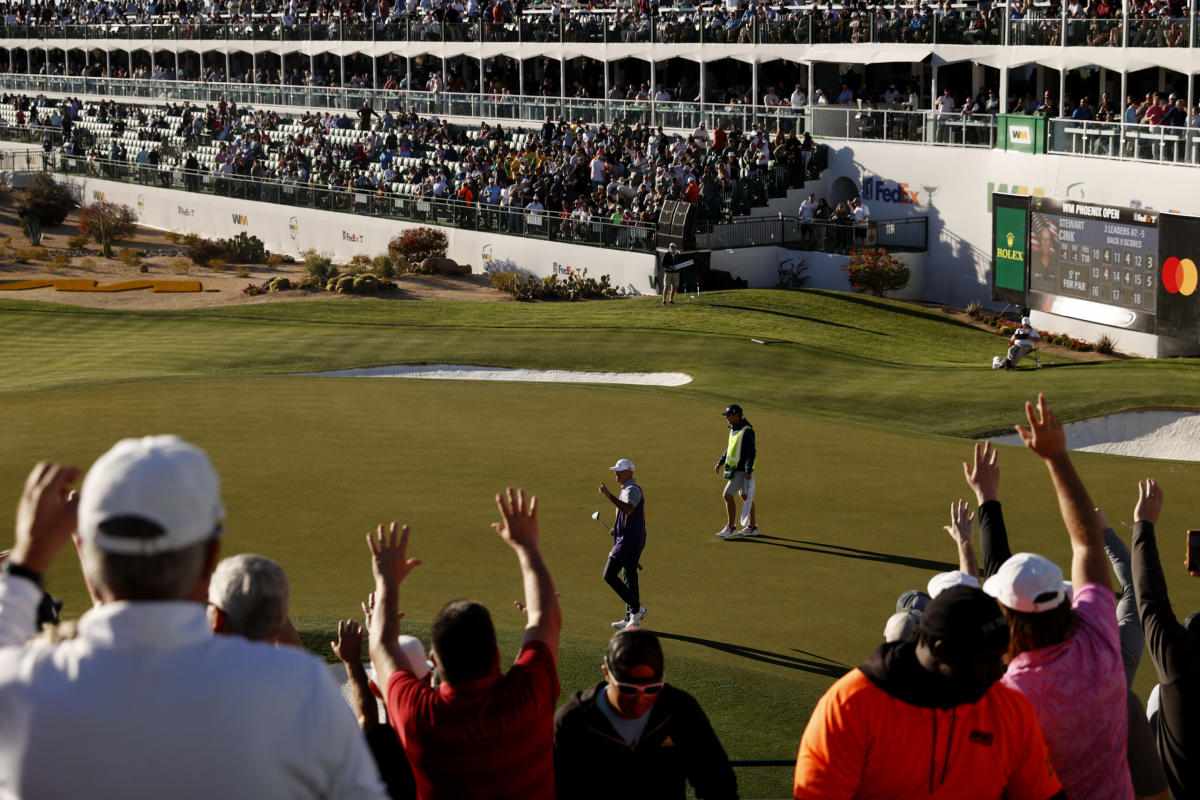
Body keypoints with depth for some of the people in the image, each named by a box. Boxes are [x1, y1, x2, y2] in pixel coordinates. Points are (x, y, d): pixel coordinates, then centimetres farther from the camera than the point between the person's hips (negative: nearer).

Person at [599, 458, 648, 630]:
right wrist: (617, 529, 17)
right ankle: (631, 618, 21)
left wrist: (609, 495, -41)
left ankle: (637, 609, -7)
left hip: (629, 540, -11)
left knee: (610, 575, -11)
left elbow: (628, 509, -36)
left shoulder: (632, 489, -16)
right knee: (629, 577, 15)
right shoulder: (629, 489, 18)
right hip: (634, 540, 11)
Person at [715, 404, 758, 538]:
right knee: (745, 497, 15)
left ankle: (730, 528, -3)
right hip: (734, 469, 10)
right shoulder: (734, 429, 10)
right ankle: (752, 527, 23)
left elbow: (751, 453, -21)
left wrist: (748, 472, -24)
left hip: (742, 470, -10)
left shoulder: (747, 431, -19)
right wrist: (720, 463, 17)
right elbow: (729, 449, 21)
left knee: (727, 496, -10)